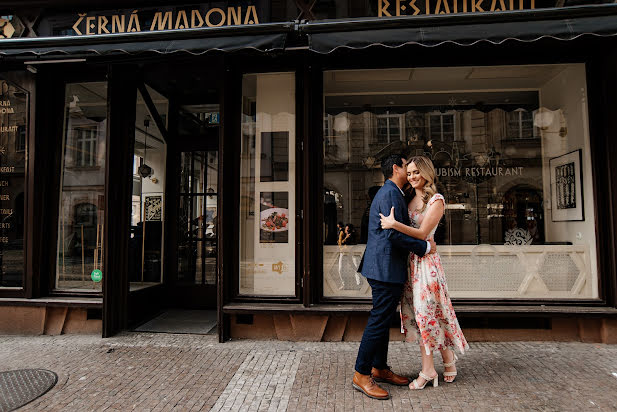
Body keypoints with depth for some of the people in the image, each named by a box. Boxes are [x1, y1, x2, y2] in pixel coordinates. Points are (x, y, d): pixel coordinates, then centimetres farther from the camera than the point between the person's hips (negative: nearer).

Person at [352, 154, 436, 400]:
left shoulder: (387, 192, 19)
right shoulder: (391, 193, -14)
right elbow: (395, 234, -22)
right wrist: (425, 247, -11)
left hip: (382, 267, 11)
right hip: (386, 268, -11)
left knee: (383, 320, 17)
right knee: (378, 321, -4)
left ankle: (379, 369, 29)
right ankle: (361, 375, 7)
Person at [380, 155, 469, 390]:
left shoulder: (436, 200, -8)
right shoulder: (410, 199, 12)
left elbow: (422, 233, -16)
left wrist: (394, 224, -23)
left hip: (425, 260, -6)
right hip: (409, 260, 6)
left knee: (427, 310, 1)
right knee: (419, 311, 9)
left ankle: (448, 358, 25)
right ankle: (428, 369, 20)